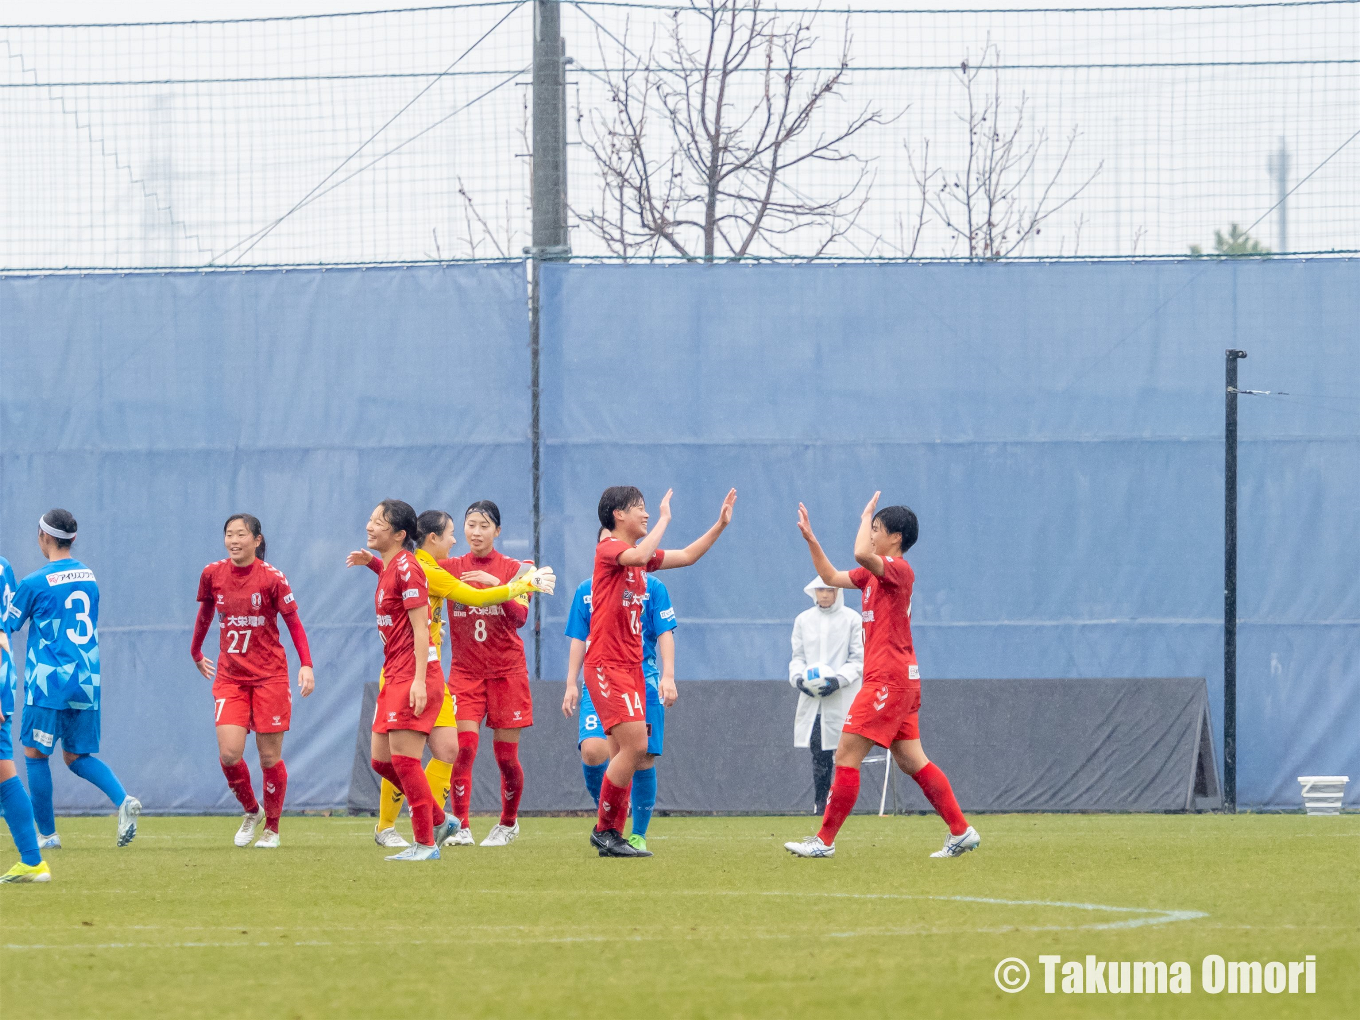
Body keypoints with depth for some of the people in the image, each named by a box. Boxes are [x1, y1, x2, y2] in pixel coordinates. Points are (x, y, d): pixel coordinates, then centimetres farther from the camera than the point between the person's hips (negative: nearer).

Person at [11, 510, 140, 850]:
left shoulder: (35, 583, -9)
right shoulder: (88, 577, 11)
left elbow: (9, 626, 1)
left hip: (48, 683, -6)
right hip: (87, 682, 6)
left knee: (35, 754, 6)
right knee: (77, 756, 13)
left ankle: (46, 834, 6)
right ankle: (123, 800, -11)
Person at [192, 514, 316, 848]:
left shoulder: (271, 577, -9)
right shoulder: (212, 575, 1)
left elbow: (293, 621, -3)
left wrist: (306, 664, -13)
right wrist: (196, 653, 30)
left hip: (269, 676, -2)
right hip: (230, 676, 2)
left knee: (269, 756, 1)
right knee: (229, 754, -11)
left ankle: (272, 828, 19)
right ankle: (251, 812, 16)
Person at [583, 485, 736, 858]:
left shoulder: (639, 554, 17)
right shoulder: (608, 549, -9)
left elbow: (687, 556, 26)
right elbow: (639, 556, -30)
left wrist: (720, 525, 20)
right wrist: (664, 519, -18)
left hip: (631, 666, 9)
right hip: (607, 665, -9)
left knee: (624, 755, 7)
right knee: (635, 745, -17)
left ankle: (610, 837, 10)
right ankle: (605, 830, -8)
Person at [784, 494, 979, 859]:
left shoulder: (898, 569, -13)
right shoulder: (875, 572, 17)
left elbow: (861, 554, -32)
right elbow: (831, 577, 26)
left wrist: (866, 518, -15)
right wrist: (810, 538, 17)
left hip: (889, 679, -10)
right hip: (897, 679, 10)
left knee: (846, 756, -9)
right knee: (912, 762, 10)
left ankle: (825, 840, -7)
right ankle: (961, 832, 11)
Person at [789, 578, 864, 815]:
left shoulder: (852, 619, 0)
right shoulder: (803, 620, 11)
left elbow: (859, 659, -1)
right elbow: (798, 656, 14)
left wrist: (838, 680, -16)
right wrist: (798, 677, -6)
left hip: (842, 698, -3)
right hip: (812, 697, 3)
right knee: (818, 752, 1)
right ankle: (820, 804, 7)